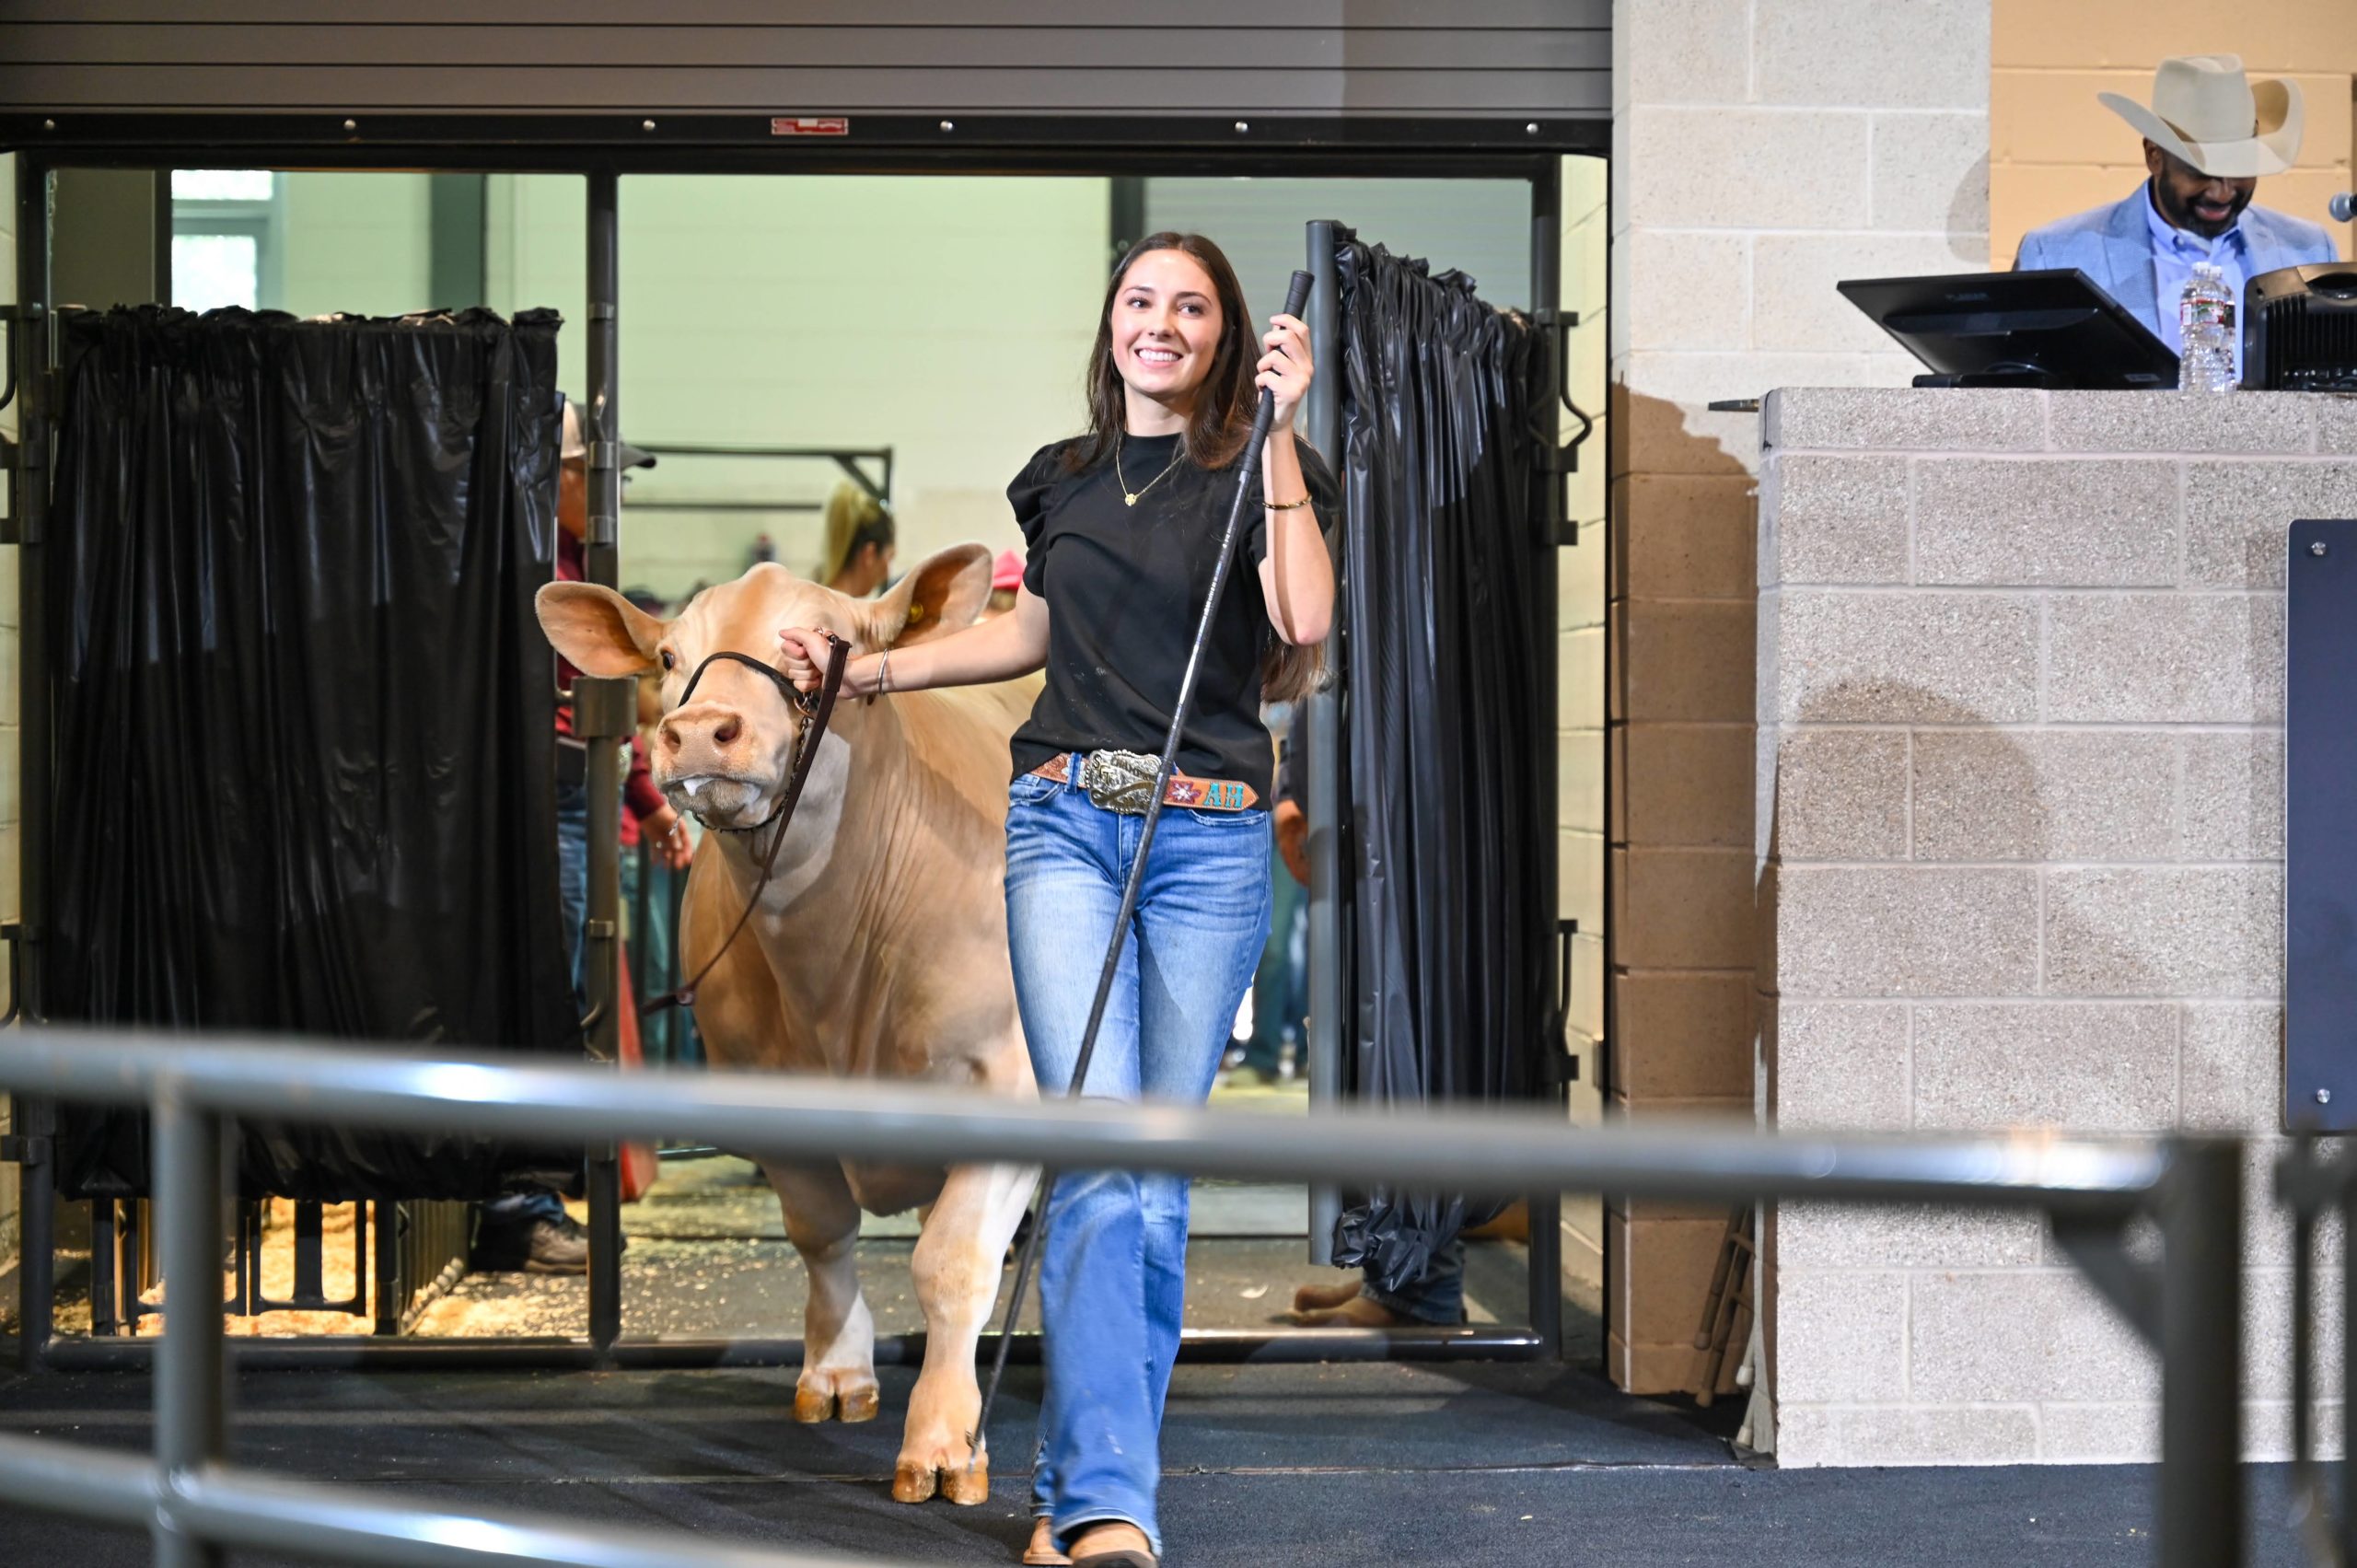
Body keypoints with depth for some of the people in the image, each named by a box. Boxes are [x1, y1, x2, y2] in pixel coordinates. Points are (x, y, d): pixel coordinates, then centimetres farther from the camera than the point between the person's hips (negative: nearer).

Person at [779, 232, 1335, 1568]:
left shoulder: (1260, 472, 3)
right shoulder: (1063, 480, 15)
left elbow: (1305, 623, -15)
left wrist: (1277, 432, -14)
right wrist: (869, 670, 25)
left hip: (1210, 841, -1)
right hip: (1065, 821, 2)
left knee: (1160, 1161, 0)